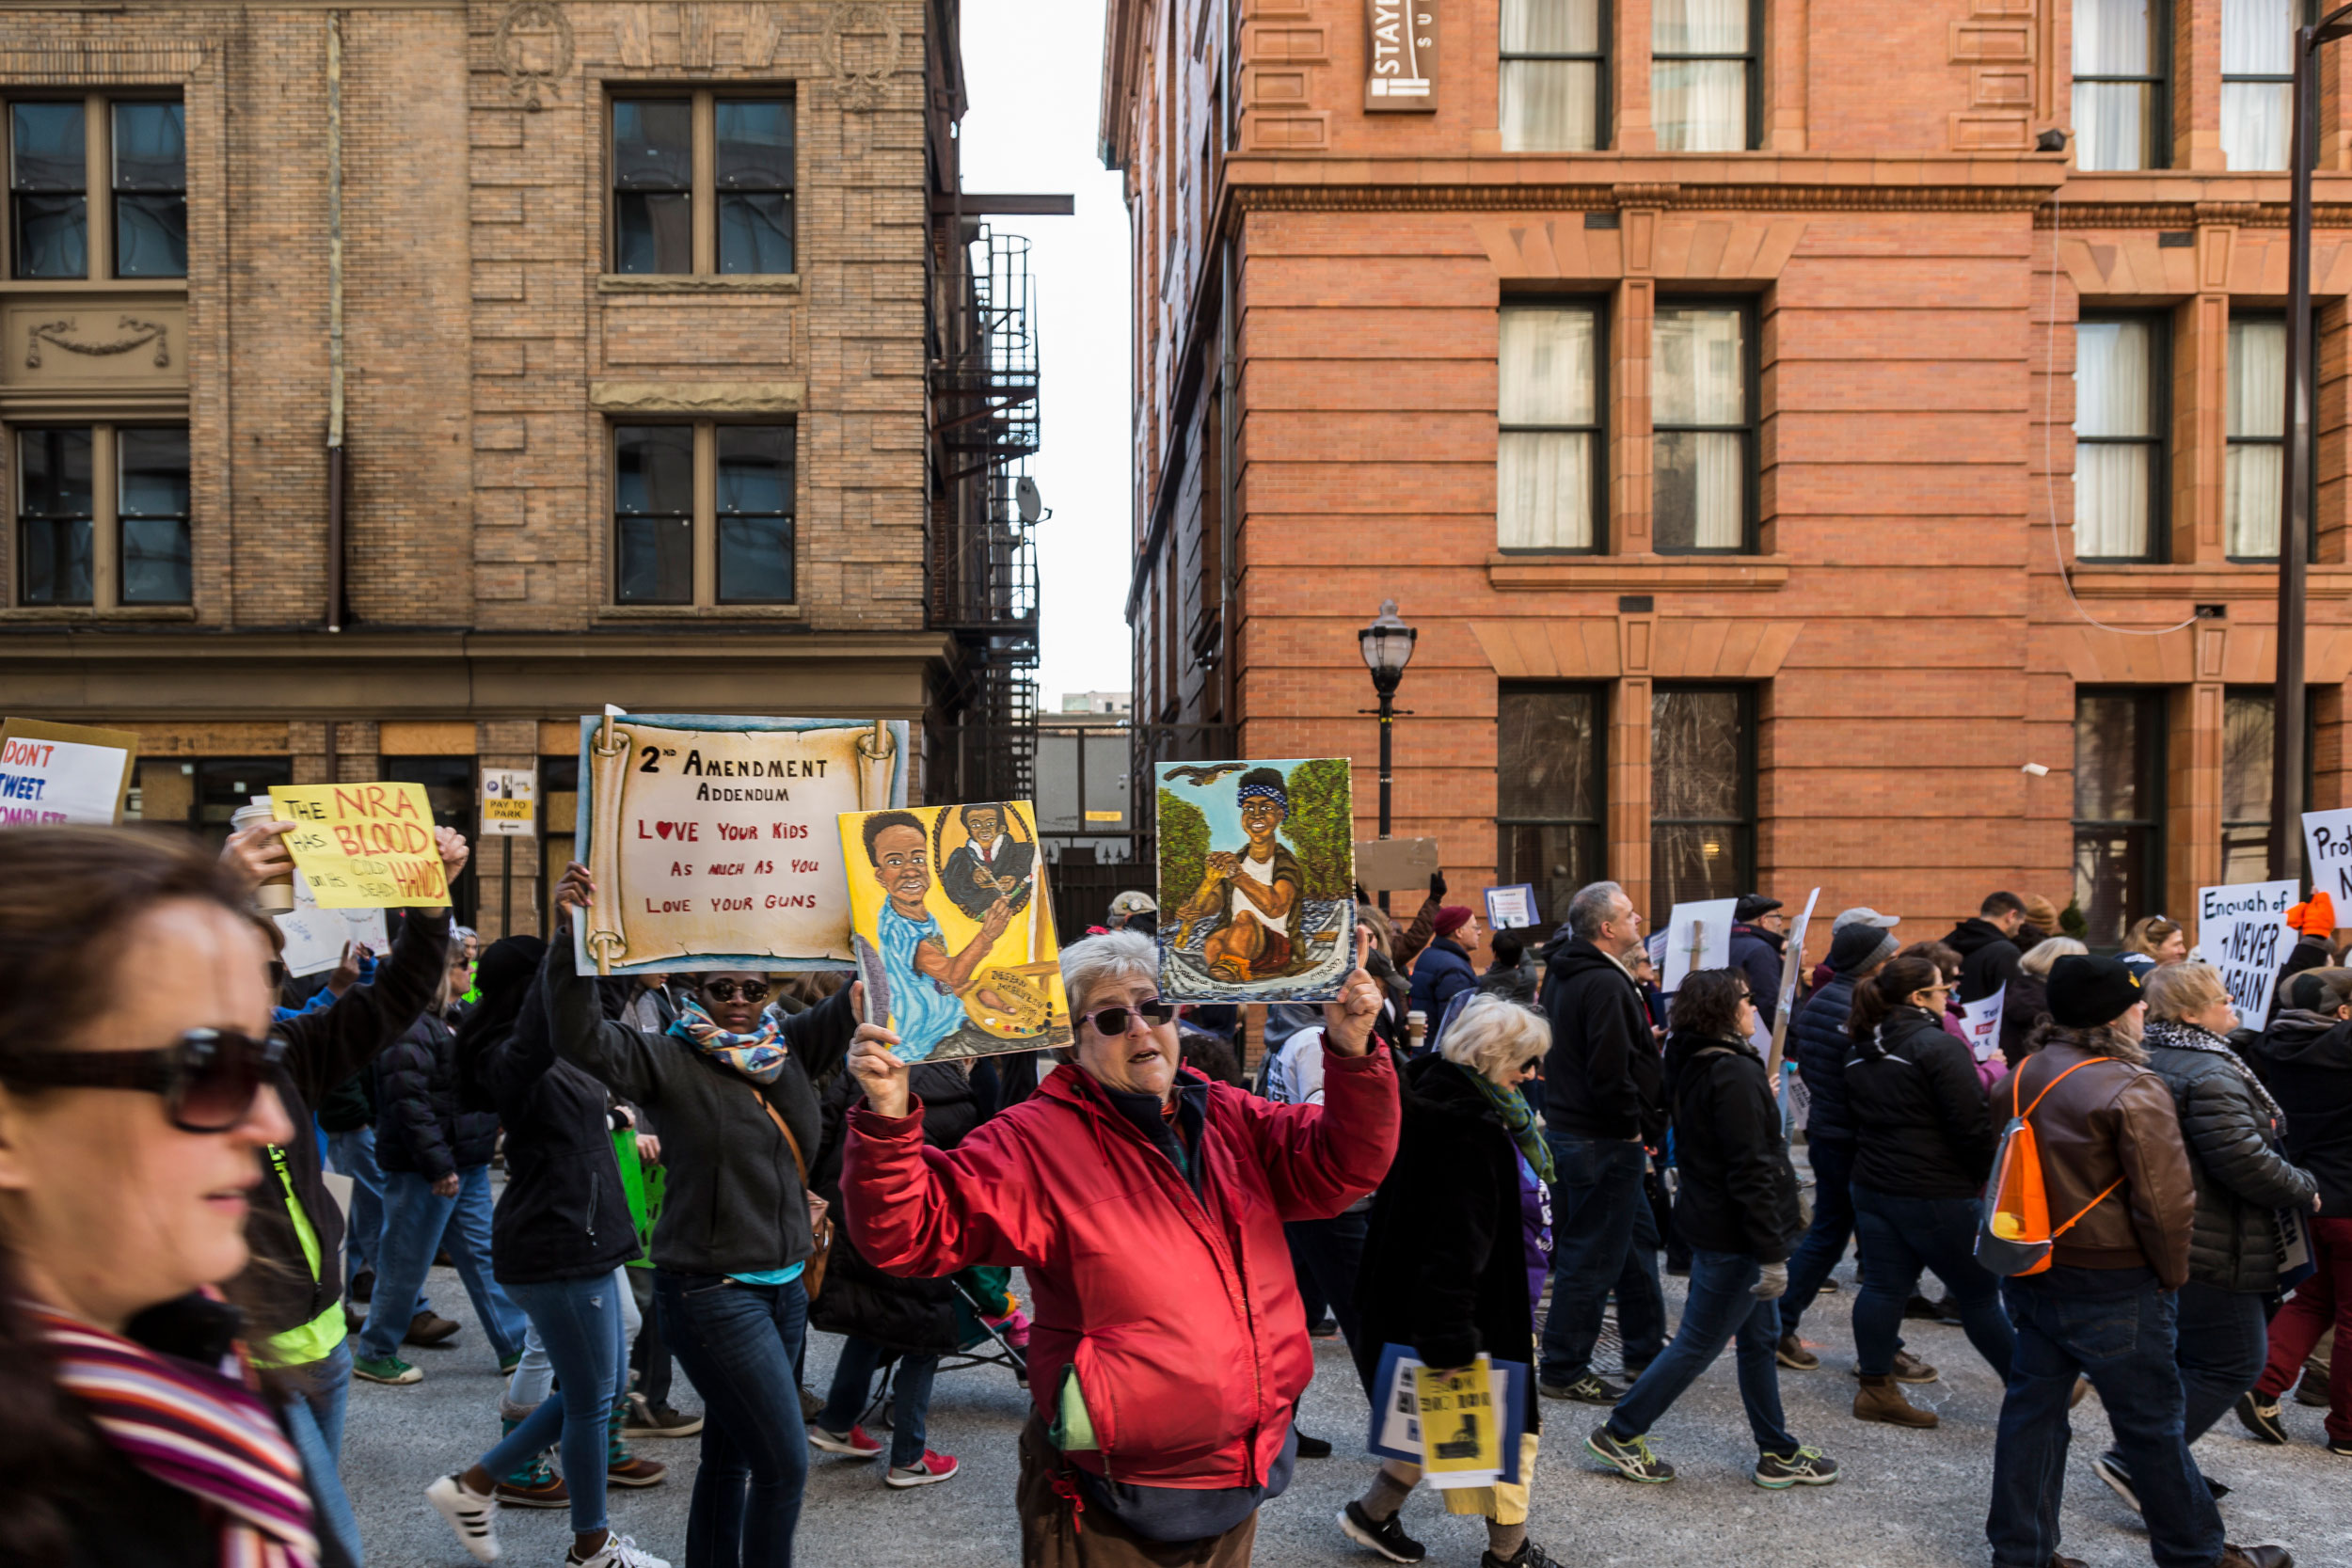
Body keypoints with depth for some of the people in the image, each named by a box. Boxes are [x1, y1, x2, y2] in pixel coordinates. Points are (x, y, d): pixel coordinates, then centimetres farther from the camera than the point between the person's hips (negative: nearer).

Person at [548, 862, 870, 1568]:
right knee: (785, 1462, -6)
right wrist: (573, 934, -34)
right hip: (710, 1289, -6)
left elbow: (854, 1002, -2)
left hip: (783, 1282, 6)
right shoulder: (669, 1060, -8)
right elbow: (581, 1037, -22)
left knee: (731, 1455, 18)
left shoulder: (790, 1047, 6)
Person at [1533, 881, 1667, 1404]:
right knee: (1592, 1257, 0)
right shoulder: (1605, 985, -21)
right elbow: (1609, 1073, -27)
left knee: (1636, 1240, 22)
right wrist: (1637, 1127, -14)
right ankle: (1564, 1370, 9)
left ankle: (1647, 1349, 35)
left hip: (1567, 1124, 10)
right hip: (1603, 1142, -10)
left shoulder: (1563, 974, 11)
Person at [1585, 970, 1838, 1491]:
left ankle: (1778, 1454, 29)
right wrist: (1772, 1253, -22)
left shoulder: (1693, 1065, 6)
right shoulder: (1734, 1075, -23)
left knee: (1760, 1338, 18)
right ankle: (1620, 1433, 12)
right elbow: (1750, 1172, -24)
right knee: (1698, 1344, 2)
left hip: (1711, 1220, 10)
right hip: (1733, 1236, -10)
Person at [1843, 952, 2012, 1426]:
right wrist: (1987, 1175, -3)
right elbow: (1972, 1125, -17)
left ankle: (1876, 1388, 13)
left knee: (1883, 1286, 10)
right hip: (1935, 1193, -7)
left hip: (1872, 1187, 7)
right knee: (1978, 1293, 4)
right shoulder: (1939, 1047, -16)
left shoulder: (1860, 1054, 10)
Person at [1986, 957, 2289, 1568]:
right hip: (2112, 1288, -7)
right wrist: (2171, 1274, -4)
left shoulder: (2023, 1077, 3)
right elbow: (2165, 1203, -19)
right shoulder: (2134, 1093, -20)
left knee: (2032, 1409, 13)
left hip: (2032, 1276, 7)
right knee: (2152, 1425, 10)